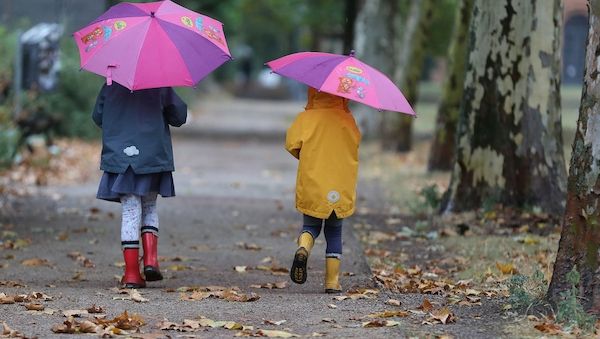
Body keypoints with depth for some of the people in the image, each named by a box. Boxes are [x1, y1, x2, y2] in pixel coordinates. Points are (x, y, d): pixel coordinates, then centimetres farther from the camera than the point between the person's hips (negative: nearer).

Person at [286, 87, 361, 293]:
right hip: (340, 189, 0)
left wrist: (306, 158, 9)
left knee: (311, 226, 15)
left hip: (311, 187, 0)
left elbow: (291, 143, -10)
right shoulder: (347, 119, 0)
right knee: (334, 232, 13)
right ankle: (332, 281, 9)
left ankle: (303, 248, -20)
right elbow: (355, 143, 7)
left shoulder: (306, 118, -3)